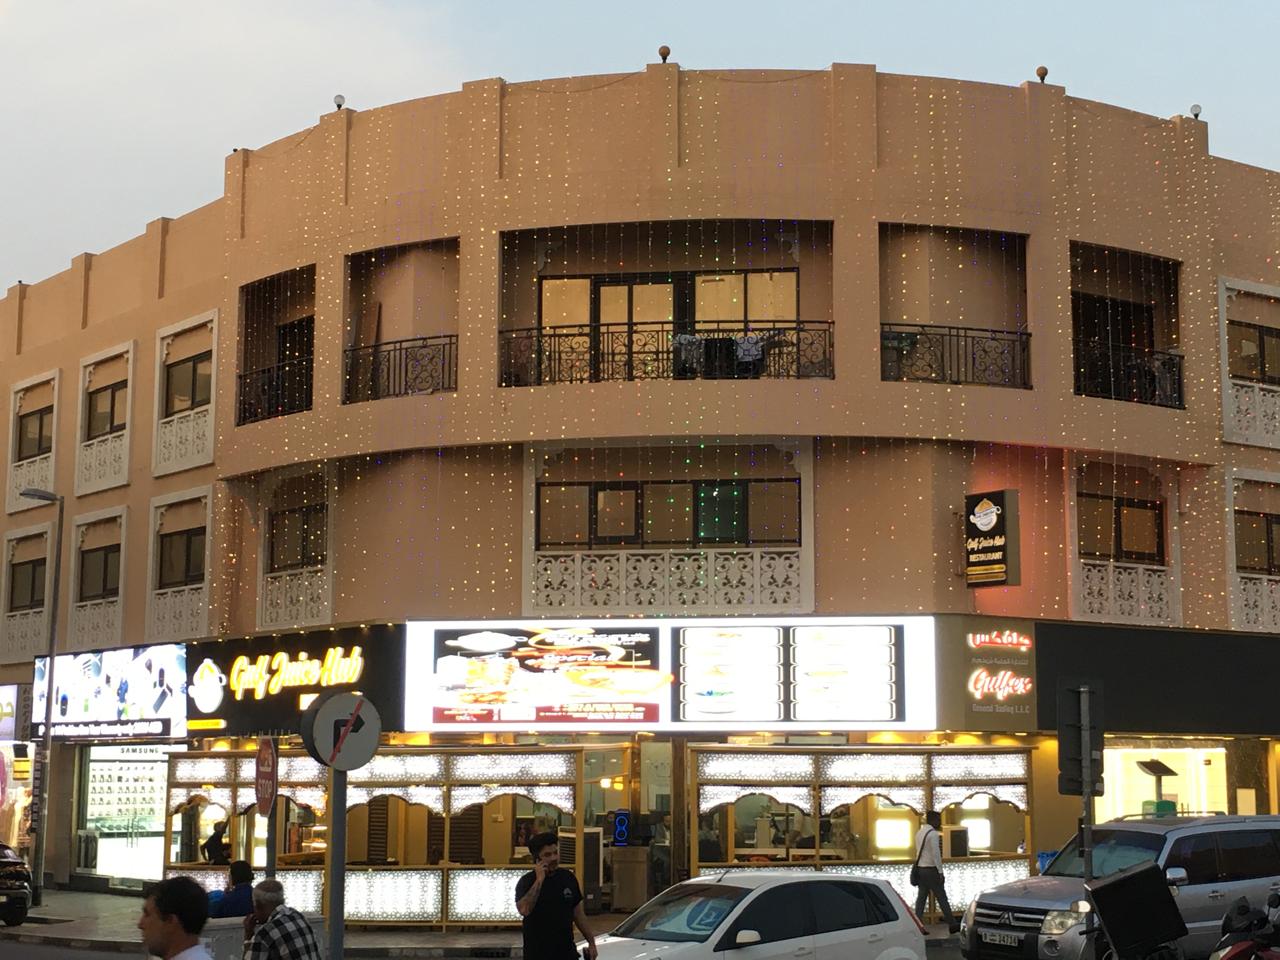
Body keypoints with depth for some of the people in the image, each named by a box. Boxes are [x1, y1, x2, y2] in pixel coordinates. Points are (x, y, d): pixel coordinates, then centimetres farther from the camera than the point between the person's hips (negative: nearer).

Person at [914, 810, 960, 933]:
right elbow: (936, 854, -17)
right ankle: (952, 924, 4)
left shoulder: (919, 832, 12)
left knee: (921, 897, 6)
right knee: (942, 898, -1)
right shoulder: (933, 834, -13)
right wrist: (940, 872, -15)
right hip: (931, 869, -8)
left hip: (920, 868, 8)